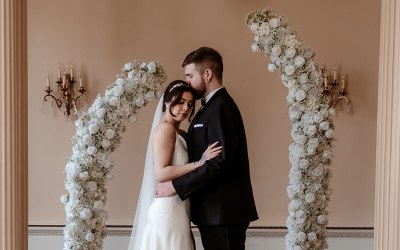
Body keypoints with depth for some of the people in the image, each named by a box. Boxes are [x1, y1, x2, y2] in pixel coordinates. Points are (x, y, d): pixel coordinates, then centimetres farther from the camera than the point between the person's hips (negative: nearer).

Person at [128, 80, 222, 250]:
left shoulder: (179, 133, 15)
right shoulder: (165, 128, -12)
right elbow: (161, 173, -20)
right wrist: (199, 163, -23)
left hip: (176, 208, 9)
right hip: (168, 209, -9)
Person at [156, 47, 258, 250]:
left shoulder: (220, 107, -15)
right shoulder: (214, 106, 16)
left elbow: (219, 162, -23)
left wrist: (175, 186, -19)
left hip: (223, 211, -9)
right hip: (216, 210, 9)